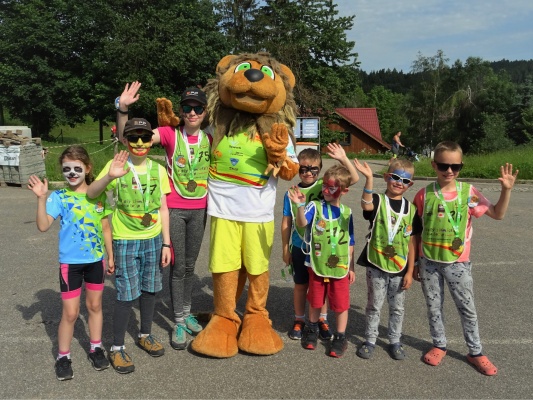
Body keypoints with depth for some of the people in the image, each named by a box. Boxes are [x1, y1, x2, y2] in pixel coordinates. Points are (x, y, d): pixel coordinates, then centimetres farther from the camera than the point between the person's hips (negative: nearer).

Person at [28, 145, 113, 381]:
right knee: (70, 313, 3)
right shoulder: (59, 197, -10)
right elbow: (43, 226, -21)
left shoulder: (98, 195, 0)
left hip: (96, 259, 3)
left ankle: (96, 348, 34)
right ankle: (63, 357, 22)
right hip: (70, 262, -3)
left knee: (95, 305, 17)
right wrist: (41, 198, -31)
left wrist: (110, 256, 9)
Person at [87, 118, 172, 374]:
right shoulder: (116, 166, -7)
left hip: (153, 240, 4)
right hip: (125, 241, -3)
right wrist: (110, 176, -40)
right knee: (126, 294, -1)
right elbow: (91, 194, -20)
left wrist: (166, 243, 4)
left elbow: (162, 209, 5)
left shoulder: (158, 170, 1)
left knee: (149, 289, 14)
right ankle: (117, 347, 16)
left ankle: (145, 335, 35)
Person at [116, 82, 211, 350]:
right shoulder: (170, 134, -10)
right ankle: (179, 322, 18)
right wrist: (123, 108, -33)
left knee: (190, 265, 16)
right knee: (177, 266, 4)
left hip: (199, 210, 3)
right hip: (174, 209, -3)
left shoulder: (210, 139, -1)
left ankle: (187, 313, 34)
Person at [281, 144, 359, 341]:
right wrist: (285, 249, 3)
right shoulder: (291, 193, -5)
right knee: (300, 285, 13)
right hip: (299, 246, 0)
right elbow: (286, 223, 1)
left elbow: (354, 179, -16)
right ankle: (299, 320, 29)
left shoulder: (325, 186, -6)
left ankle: (322, 320, 30)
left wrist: (343, 159, -30)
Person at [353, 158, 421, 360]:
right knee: (374, 305, 11)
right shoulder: (378, 200, -7)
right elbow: (366, 205, -34)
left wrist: (410, 271, 1)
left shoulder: (411, 209, 1)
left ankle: (395, 341, 33)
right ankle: (370, 340, 27)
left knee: (397, 308, 15)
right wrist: (369, 179, -44)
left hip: (400, 268, 3)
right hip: (376, 266, -2)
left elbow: (411, 243, 2)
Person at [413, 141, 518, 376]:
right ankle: (439, 345, 33)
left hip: (457, 263, 0)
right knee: (434, 307, 13)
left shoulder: (468, 192, -7)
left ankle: (475, 352, 28)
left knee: (467, 309, 11)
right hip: (429, 262, 1)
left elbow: (498, 214, -3)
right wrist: (416, 262, 4)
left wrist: (506, 190, -18)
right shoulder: (424, 195, -6)